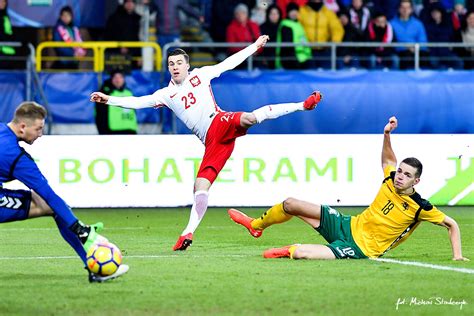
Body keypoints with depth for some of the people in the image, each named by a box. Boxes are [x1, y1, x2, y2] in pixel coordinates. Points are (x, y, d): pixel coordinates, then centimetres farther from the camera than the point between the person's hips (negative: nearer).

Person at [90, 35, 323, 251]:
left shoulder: (199, 75, 15)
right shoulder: (167, 94, 18)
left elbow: (230, 63, 21)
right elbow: (138, 102, 11)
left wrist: (255, 46, 23)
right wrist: (109, 100, 0)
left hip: (222, 123, -3)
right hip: (212, 142, 3)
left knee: (248, 118, -33)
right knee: (200, 186, -8)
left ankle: (302, 105, -26)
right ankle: (188, 232, -7)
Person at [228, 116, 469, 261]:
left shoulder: (420, 208, -17)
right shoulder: (390, 181, -2)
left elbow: (451, 224, -9)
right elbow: (388, 158, 19)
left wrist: (457, 255, -15)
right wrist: (387, 134, 3)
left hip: (360, 249, -6)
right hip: (348, 225, 6)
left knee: (300, 253, -33)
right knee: (291, 204, 9)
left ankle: (287, 251, 3)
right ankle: (257, 225, 37)